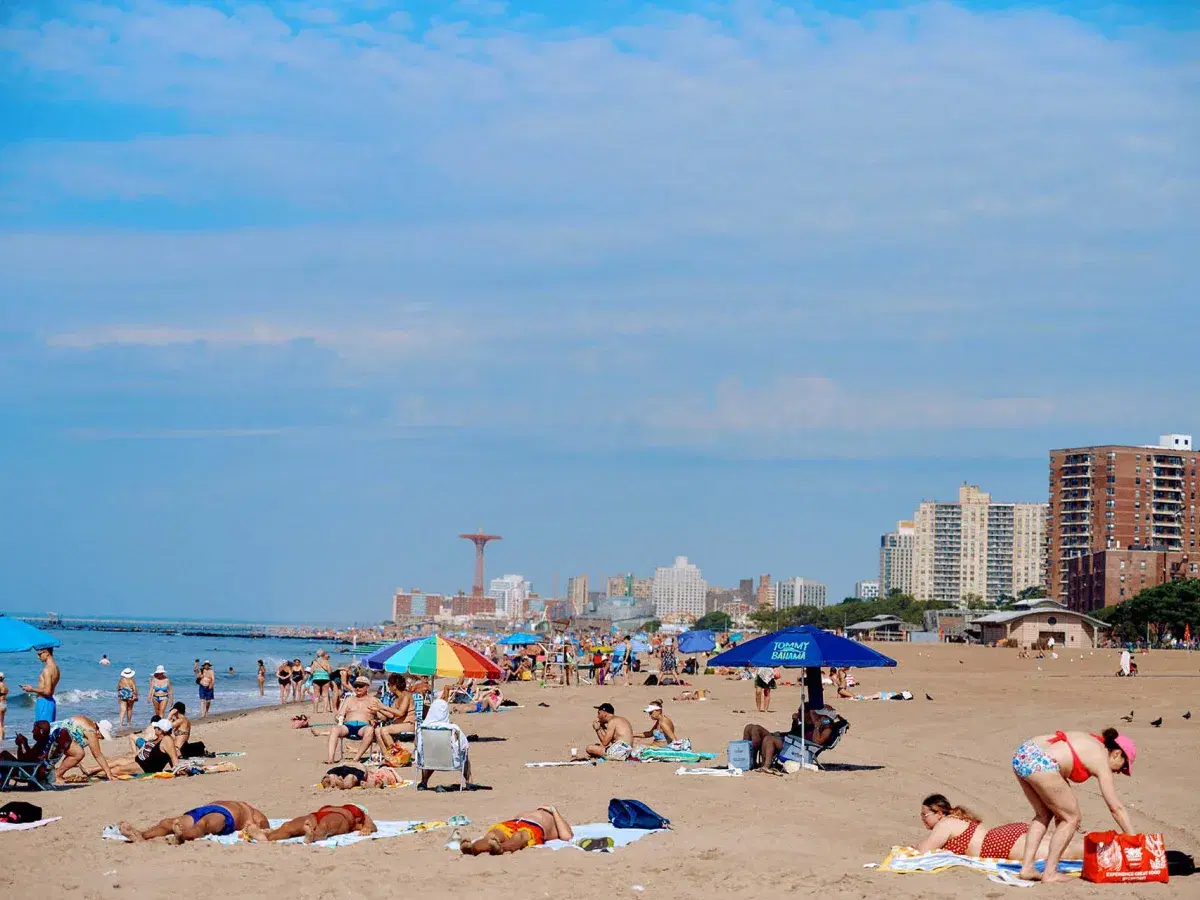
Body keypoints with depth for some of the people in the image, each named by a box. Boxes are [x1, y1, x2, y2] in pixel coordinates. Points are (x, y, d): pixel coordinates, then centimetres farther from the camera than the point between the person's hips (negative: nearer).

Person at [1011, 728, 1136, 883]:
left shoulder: (1090, 742, 27)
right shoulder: (1102, 761, 5)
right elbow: (1117, 808, 5)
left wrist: (1061, 810, 36)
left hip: (1021, 754, 9)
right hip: (1039, 764, -9)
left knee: (1044, 814, 26)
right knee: (1072, 818, 9)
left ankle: (1026, 867, 22)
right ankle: (1050, 873, 9)